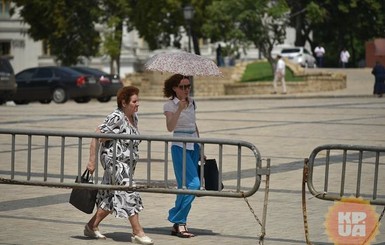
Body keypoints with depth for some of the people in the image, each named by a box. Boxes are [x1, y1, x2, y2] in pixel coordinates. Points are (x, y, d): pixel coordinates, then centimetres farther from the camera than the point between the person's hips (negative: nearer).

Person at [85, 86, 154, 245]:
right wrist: (92, 161, -18)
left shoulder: (134, 117, 10)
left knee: (112, 198, 13)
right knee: (128, 195, -13)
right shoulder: (116, 118, -16)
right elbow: (96, 137, -16)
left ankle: (91, 227, 23)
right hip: (114, 161, -9)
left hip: (127, 163, 9)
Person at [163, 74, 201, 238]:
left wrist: (200, 148, 21)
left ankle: (178, 224, 11)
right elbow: (170, 127, -22)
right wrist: (179, 109, -33)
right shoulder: (170, 105, -7)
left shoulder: (191, 102, 12)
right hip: (180, 147, -7)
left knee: (185, 186, 6)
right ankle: (179, 222, -13)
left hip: (193, 147, 7)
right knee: (193, 183, -18)